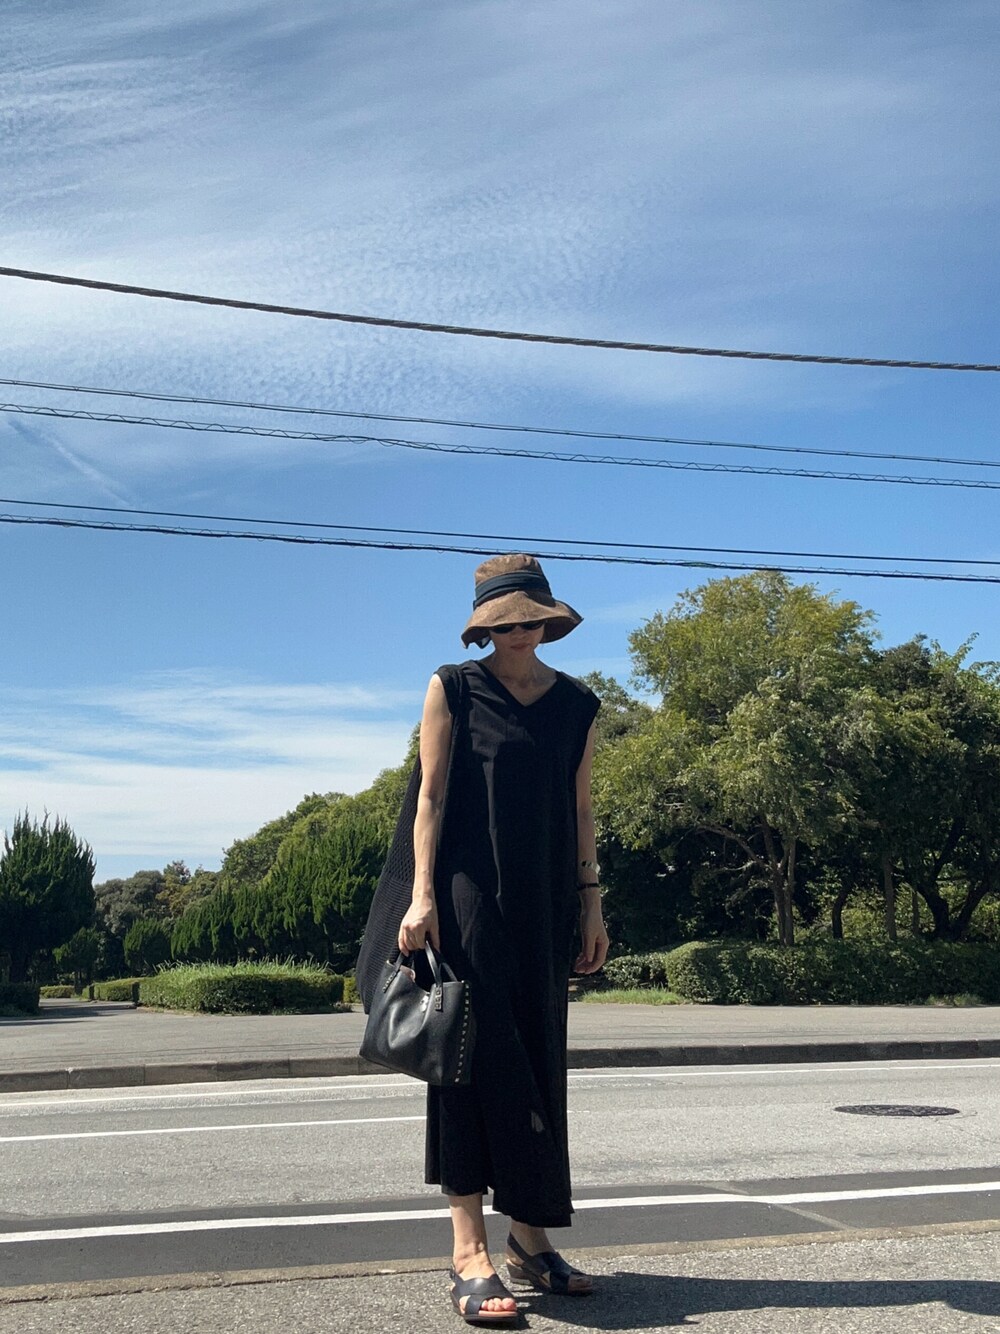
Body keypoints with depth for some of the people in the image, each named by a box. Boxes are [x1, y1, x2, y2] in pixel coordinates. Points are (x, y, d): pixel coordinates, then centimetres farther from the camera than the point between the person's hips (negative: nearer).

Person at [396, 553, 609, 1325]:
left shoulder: (576, 705, 11)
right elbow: (431, 795, -2)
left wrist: (591, 904, 8)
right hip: (470, 895, -4)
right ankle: (470, 1253, -6)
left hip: (546, 904, 4)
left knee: (539, 1063, 7)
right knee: (479, 1057, -8)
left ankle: (531, 1239, 16)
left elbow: (580, 810, 12)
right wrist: (422, 895, -11)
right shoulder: (455, 690, 1)